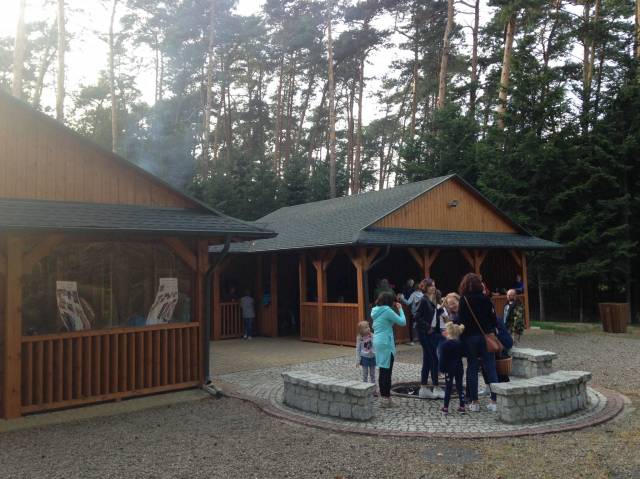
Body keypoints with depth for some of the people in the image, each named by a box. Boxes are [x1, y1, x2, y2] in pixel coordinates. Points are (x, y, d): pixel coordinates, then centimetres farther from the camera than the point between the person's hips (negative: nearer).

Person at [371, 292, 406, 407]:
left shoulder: (376, 311, 11)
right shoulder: (387, 310, -14)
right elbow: (402, 322, -11)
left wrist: (396, 309, 15)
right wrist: (400, 309, 1)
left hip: (377, 342, 9)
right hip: (386, 343, -9)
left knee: (382, 370, 13)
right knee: (387, 371, -3)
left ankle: (383, 396, 19)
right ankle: (386, 398, 0)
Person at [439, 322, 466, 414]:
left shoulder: (445, 344, -14)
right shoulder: (460, 344, 1)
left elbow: (443, 358, -14)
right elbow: (463, 354, 10)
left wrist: (442, 368, -8)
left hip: (449, 368, -4)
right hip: (459, 368, 4)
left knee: (448, 388, 2)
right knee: (459, 387, 11)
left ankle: (446, 407, 4)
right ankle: (462, 407, 13)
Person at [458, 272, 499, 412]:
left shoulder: (463, 300, -7)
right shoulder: (485, 298, -1)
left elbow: (461, 321, -9)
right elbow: (493, 318, 2)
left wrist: (462, 336, -2)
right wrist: (491, 331, 13)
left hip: (470, 338, -1)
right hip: (486, 336, 1)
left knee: (472, 369, 6)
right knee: (491, 369, 5)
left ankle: (474, 402, 9)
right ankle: (494, 401, 4)